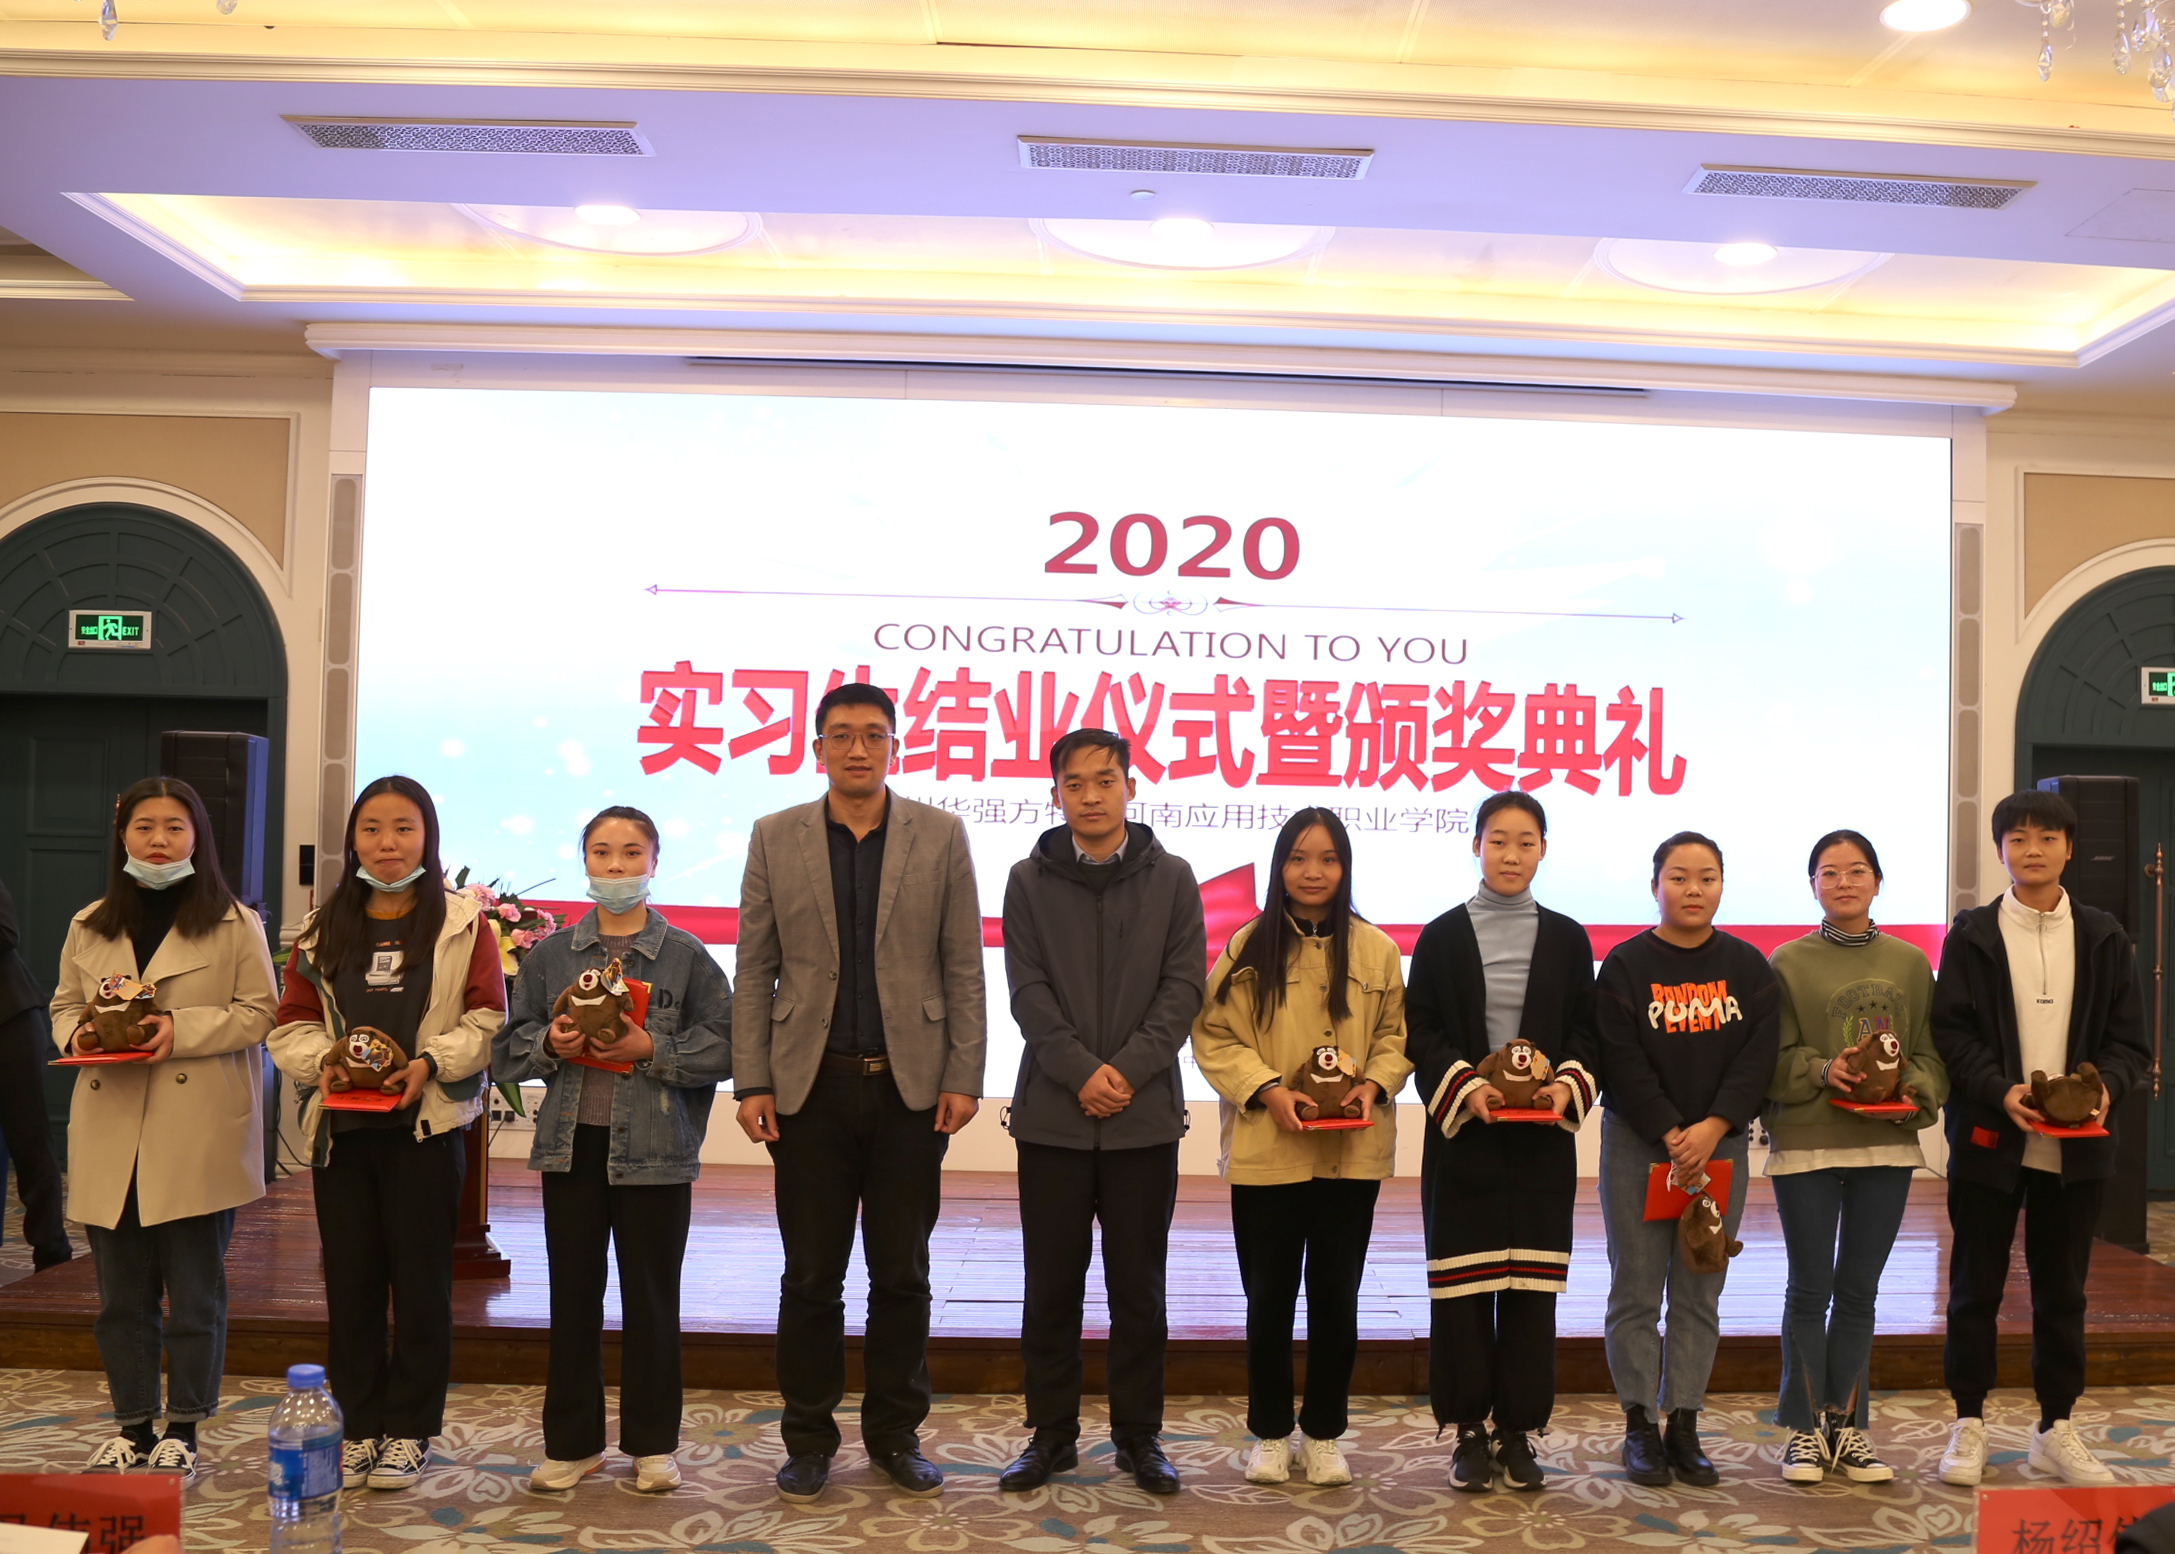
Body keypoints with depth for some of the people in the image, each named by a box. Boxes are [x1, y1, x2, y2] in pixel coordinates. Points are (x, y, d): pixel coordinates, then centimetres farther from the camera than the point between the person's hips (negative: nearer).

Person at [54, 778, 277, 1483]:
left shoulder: (234, 924, -1)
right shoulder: (88, 927, 11)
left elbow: (258, 1013, -4)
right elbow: (64, 1004, 17)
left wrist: (181, 1028, -17)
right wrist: (80, 1033, -5)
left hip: (199, 1139, -4)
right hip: (111, 1136, 4)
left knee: (195, 1292, 4)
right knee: (121, 1293, 11)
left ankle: (181, 1431, 16)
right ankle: (131, 1425, 24)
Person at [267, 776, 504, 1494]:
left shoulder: (463, 921, 0)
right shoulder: (323, 928, 12)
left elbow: (487, 1020, -5)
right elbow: (292, 1024, 8)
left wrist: (430, 1063, -19)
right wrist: (325, 1058, -12)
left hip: (426, 1124, -3)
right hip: (340, 1125, 3)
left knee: (421, 1279, 4)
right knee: (350, 1279, 9)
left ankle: (409, 1431, 15)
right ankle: (357, 1426, 20)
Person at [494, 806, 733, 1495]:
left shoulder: (686, 954, 0)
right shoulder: (551, 954, 7)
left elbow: (725, 1045, -4)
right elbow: (507, 1050, 9)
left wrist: (653, 1048, -16)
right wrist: (548, 1044, -10)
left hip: (655, 1151, -2)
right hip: (571, 1145, 2)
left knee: (651, 1296, 6)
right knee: (573, 1295, 9)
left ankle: (653, 1444, 19)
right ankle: (572, 1442, 22)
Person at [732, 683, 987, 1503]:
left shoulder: (940, 835, 2)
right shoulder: (774, 837, 4)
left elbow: (964, 966, 1)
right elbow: (754, 970, 3)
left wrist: (964, 1077, -5)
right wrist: (751, 1083, -3)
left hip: (910, 1084, 0)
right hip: (811, 1084, 0)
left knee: (901, 1274, 9)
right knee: (811, 1276, 7)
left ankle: (895, 1433, 23)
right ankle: (809, 1439, 20)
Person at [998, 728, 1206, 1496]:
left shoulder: (1172, 879, 3)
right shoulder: (1029, 880, 3)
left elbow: (1184, 986, -2)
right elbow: (1028, 991, -3)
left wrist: (1128, 1069, -13)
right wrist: (1080, 1071, -14)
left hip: (1145, 1115, 0)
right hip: (1051, 1114, 0)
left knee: (1139, 1286, 8)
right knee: (1050, 1284, 7)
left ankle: (1138, 1435, 20)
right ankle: (1052, 1433, 20)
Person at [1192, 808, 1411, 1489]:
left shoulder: (1375, 949, 2)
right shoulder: (1249, 948, -2)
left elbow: (1397, 1033, 8)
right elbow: (1214, 1037, -2)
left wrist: (1374, 1083, -10)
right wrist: (1267, 1088, -15)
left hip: (1351, 1153, 1)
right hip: (1266, 1152, -1)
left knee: (1336, 1297, 10)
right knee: (1269, 1298, 7)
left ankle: (1324, 1434, 24)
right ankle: (1269, 1433, 23)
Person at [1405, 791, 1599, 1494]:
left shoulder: (1567, 938, 7)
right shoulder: (1442, 936, 3)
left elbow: (1586, 1034, 8)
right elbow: (1420, 1034, 0)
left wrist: (1568, 1086, -11)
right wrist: (1465, 1086, -15)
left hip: (1542, 1138, 1)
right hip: (1462, 1135, -1)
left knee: (1532, 1282, 3)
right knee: (1463, 1282, 0)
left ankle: (1520, 1431, 13)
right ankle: (1470, 1431, 10)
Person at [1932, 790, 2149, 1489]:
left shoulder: (2104, 938, 7)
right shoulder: (1972, 935, 0)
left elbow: (2129, 1039, 5)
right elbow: (1951, 1033, -4)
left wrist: (2106, 1087, -15)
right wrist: (2001, 1091, -20)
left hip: (2076, 1145, 2)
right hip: (1989, 1138, -2)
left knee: (2062, 1290, 10)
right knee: (1976, 1287, 5)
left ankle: (2056, 1430, 22)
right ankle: (1969, 1425, 17)